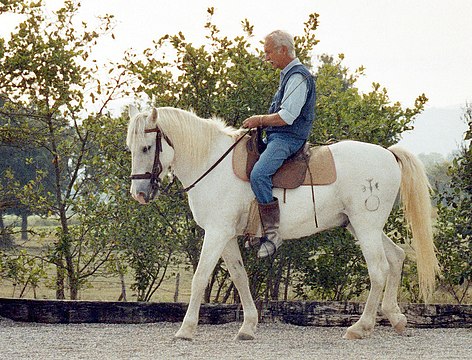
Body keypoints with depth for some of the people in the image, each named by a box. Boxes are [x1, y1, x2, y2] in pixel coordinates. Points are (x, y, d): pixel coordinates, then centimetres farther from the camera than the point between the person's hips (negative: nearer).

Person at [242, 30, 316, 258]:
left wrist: (260, 120, -8)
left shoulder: (298, 77, -14)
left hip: (288, 138, -11)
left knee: (259, 173, -31)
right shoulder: (289, 74, 20)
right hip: (276, 136, 11)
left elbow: (286, 117, -21)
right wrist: (262, 121, 14)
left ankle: (272, 232, -31)